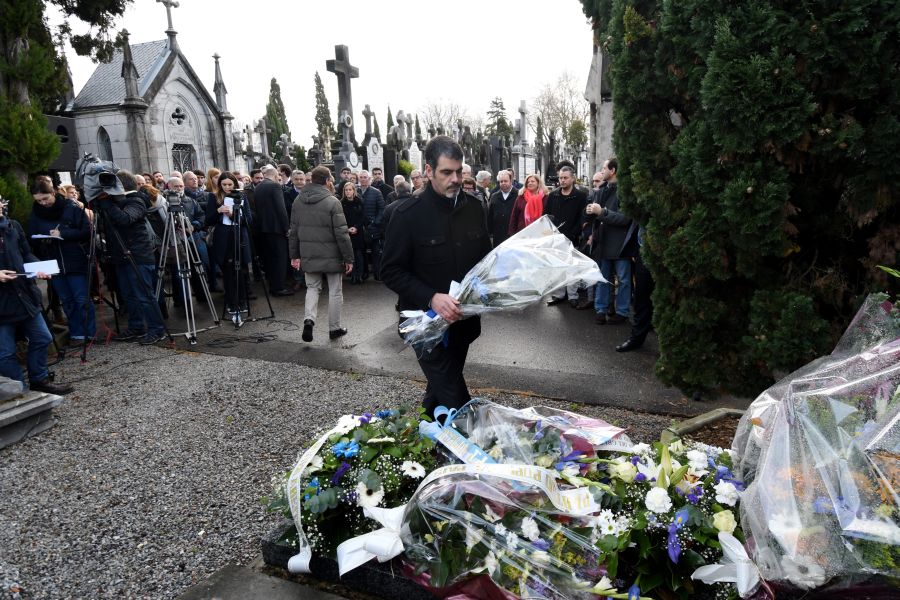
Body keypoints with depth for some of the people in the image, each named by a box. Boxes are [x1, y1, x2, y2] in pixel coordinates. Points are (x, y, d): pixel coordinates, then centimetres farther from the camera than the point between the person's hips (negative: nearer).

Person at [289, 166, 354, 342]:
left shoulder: (299, 201, 5)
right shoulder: (332, 202, -14)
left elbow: (293, 231, 10)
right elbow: (341, 233, -16)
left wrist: (295, 255, 17)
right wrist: (348, 258, -10)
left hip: (309, 255, 5)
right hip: (331, 255, -5)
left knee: (312, 287, 18)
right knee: (335, 291, 9)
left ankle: (309, 319, -4)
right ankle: (334, 328, 17)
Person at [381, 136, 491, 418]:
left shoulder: (473, 207, 2)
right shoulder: (408, 213, -13)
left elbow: (486, 256, 15)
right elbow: (392, 272, -13)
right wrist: (432, 298, -27)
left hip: (464, 319, 6)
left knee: (441, 390, 22)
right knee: (455, 401, -7)